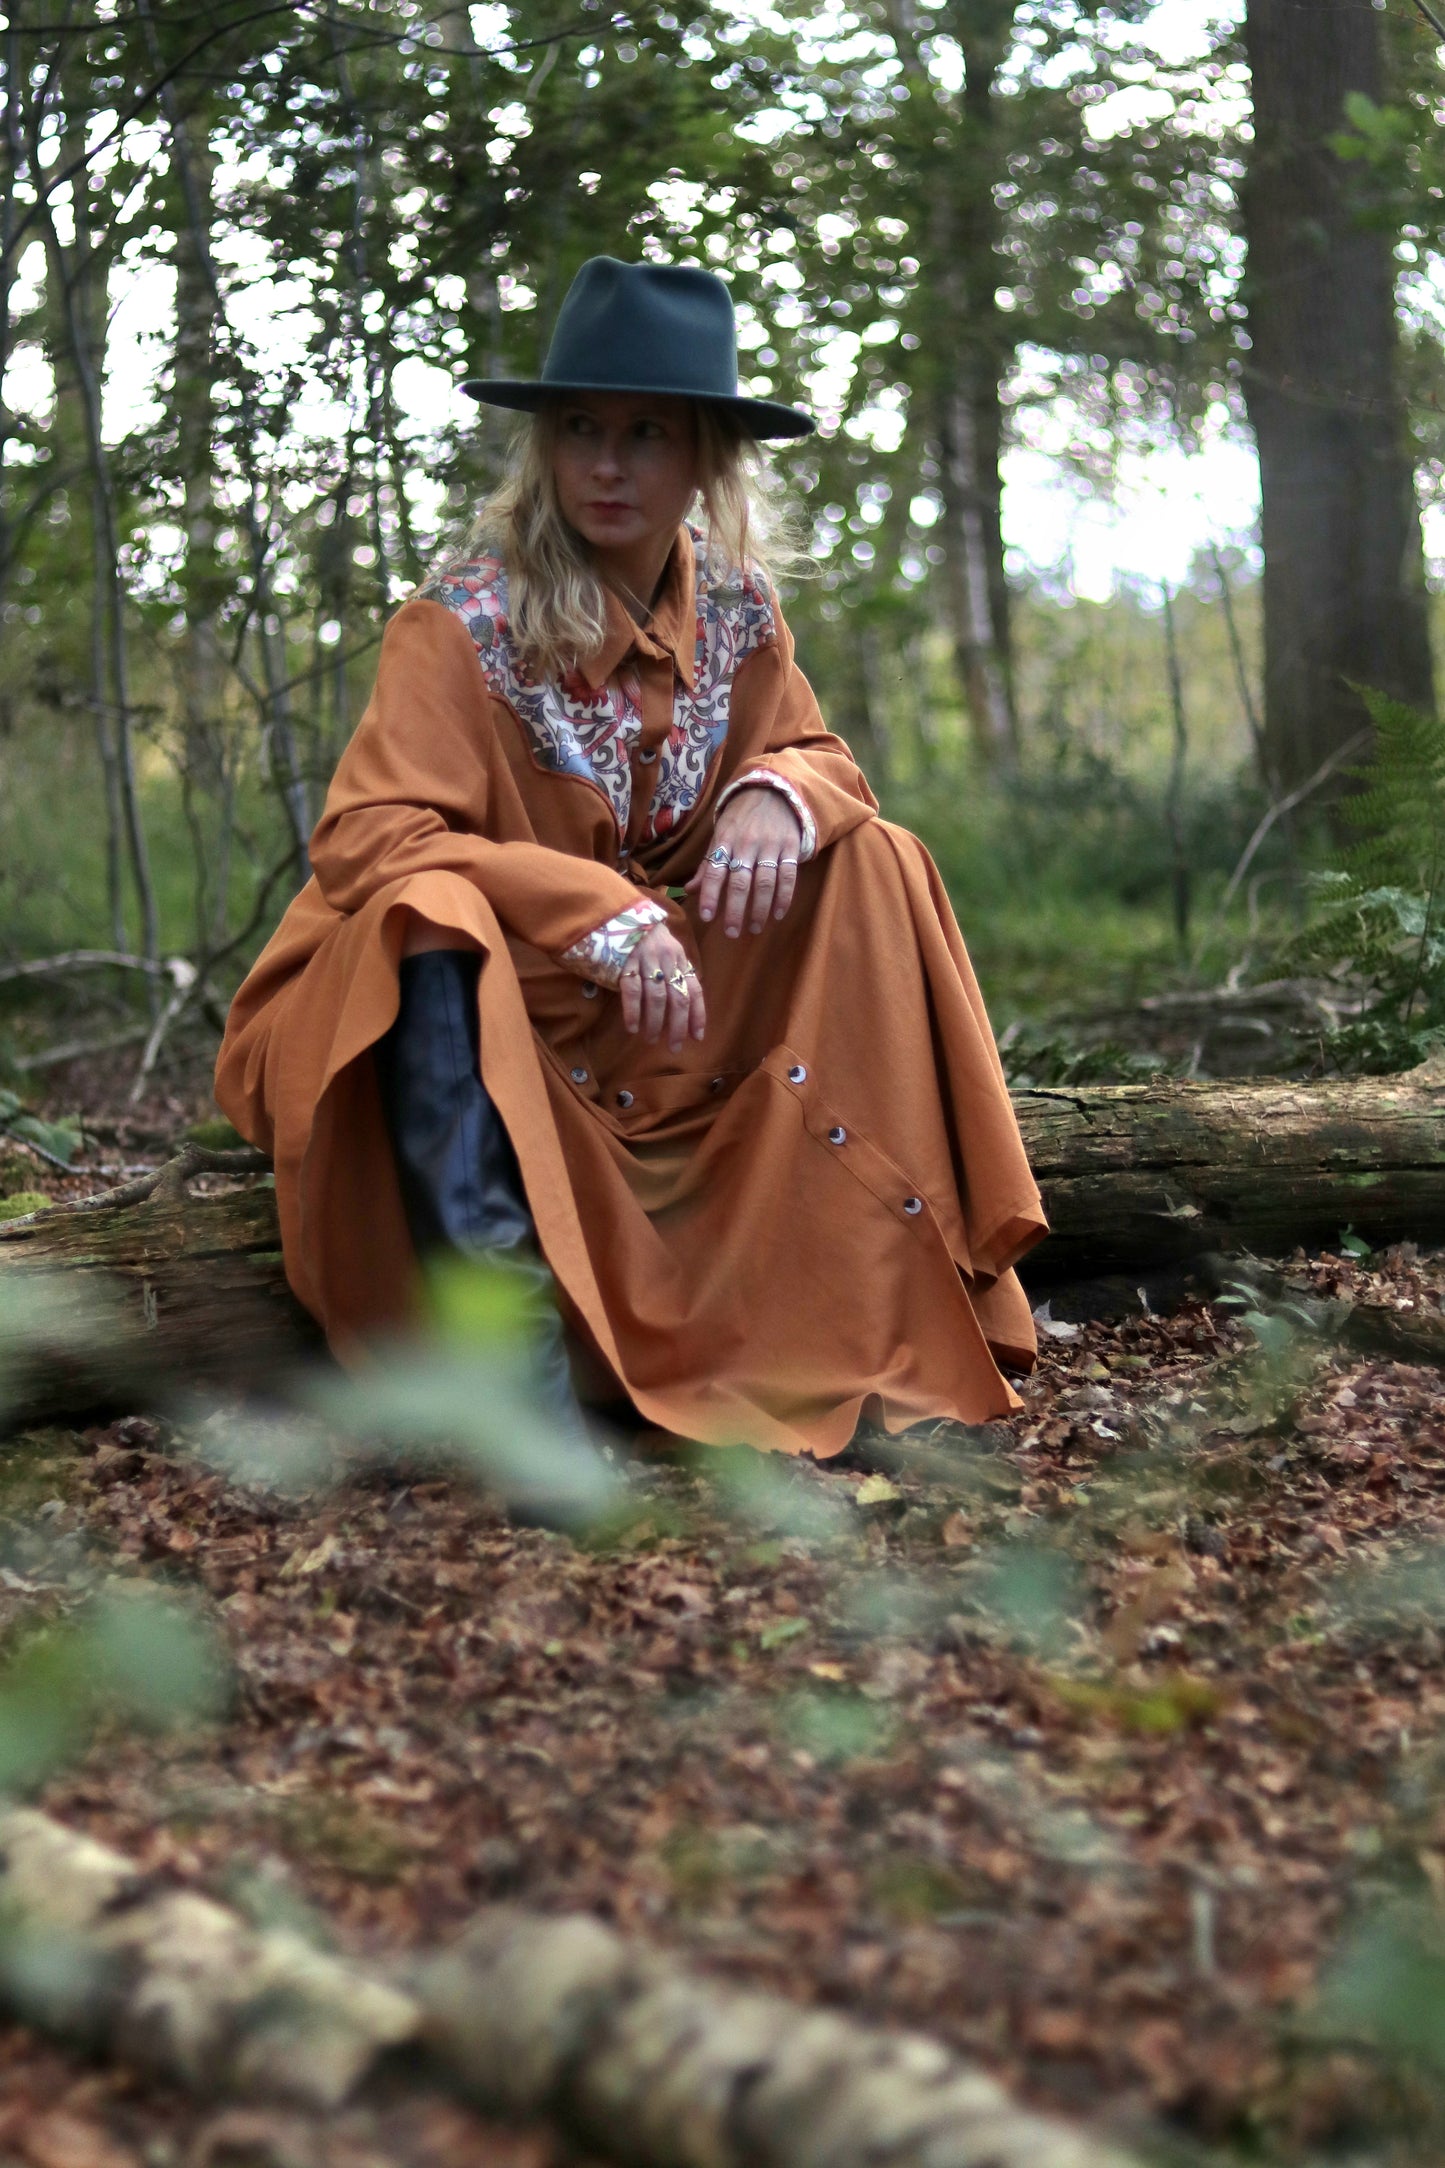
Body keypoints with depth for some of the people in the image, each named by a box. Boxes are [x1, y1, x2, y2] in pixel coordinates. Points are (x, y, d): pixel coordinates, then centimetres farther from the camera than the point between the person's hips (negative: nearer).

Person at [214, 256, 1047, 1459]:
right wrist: (593, 913, -34)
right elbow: (365, 834, -26)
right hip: (470, 1005, -5)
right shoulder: (465, 623, -18)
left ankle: (899, 1271, -9)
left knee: (869, 861, -7)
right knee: (433, 921, -36)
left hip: (670, 1016, 6)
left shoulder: (736, 605, -2)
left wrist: (782, 796, -19)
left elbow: (818, 759, 7)